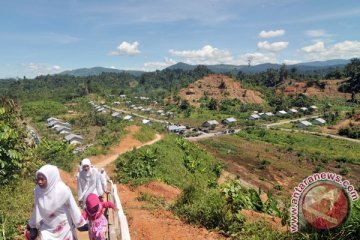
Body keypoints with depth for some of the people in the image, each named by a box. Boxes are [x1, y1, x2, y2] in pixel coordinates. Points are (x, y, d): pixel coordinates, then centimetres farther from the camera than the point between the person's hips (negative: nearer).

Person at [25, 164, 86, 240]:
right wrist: (32, 226, 13)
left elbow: (73, 208, -16)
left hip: (63, 227, -2)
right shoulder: (38, 191, -16)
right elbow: (37, 210, 2)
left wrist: (80, 223, -7)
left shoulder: (62, 190, -27)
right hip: (46, 228, 3)